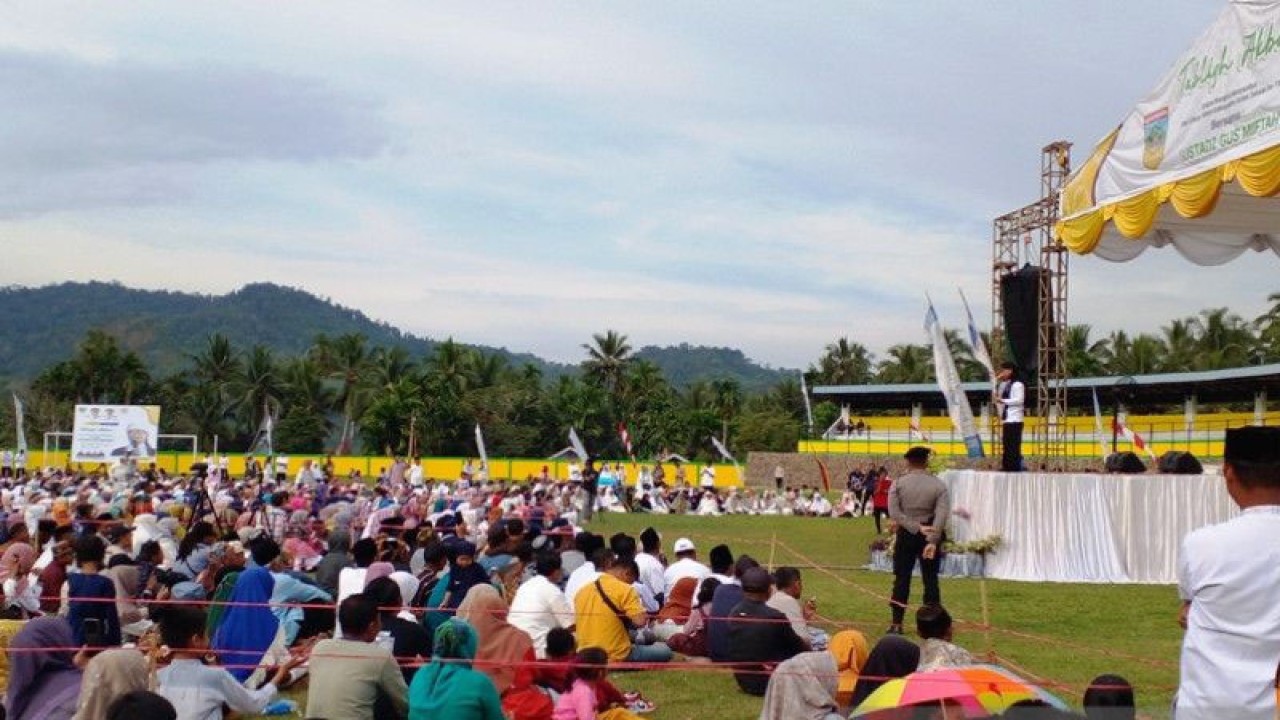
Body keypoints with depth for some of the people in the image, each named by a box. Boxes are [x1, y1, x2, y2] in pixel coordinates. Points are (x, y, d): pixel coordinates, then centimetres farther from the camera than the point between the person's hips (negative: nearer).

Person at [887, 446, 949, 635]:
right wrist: (932, 541, -22)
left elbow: (894, 512, -13)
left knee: (902, 578, 6)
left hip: (906, 535, 0)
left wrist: (916, 527, -16)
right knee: (930, 579, 7)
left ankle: (897, 624, 6)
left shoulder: (898, 483, -4)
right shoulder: (938, 485, -4)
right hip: (930, 535, 0)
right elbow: (942, 514, -16)